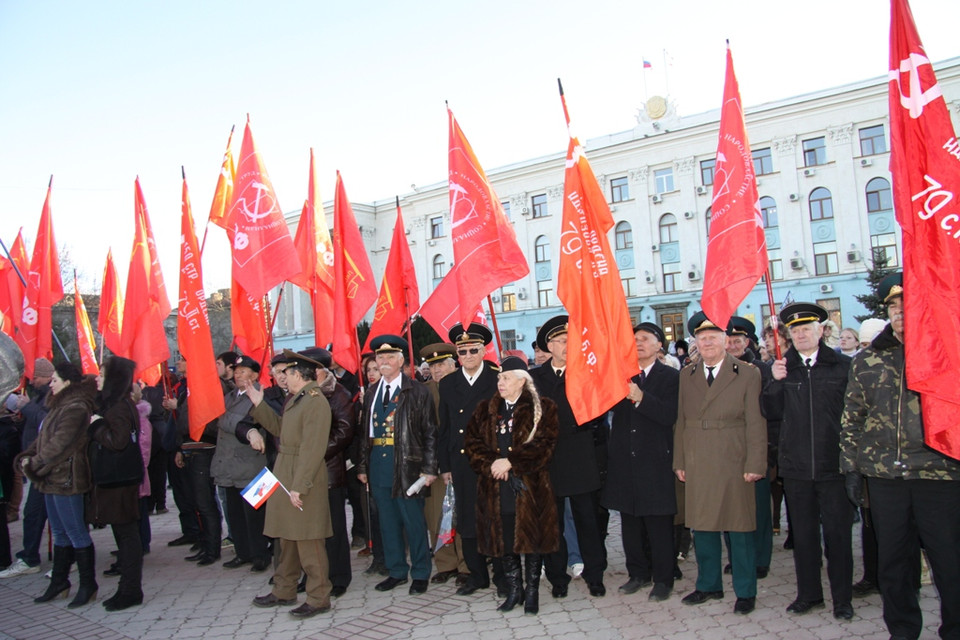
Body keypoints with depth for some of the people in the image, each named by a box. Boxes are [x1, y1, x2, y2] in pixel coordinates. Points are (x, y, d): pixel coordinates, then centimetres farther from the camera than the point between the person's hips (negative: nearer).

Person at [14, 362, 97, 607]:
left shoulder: (75, 408, -16)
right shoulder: (59, 406, 15)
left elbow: (60, 444, -21)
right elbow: (42, 439, 14)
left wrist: (34, 463, -14)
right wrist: (26, 457, -1)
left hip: (66, 478, -10)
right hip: (52, 478, 10)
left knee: (76, 532, -2)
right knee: (60, 532, 16)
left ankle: (88, 585, 6)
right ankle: (59, 582, 27)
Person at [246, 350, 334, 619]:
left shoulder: (316, 402, -20)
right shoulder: (293, 399, 10)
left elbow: (313, 449, -24)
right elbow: (279, 427, 18)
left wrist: (300, 486, -24)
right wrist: (258, 403, 15)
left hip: (303, 478, -10)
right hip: (284, 474, 10)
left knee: (308, 540, -1)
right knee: (287, 536, 20)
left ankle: (319, 598, 12)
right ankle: (284, 591, 35)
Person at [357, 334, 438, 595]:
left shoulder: (417, 392, -3)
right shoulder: (372, 394, 12)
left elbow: (430, 433, -6)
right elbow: (365, 433, 13)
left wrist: (429, 468, -11)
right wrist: (362, 466, 9)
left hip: (407, 465, -5)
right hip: (378, 464, 5)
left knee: (413, 521, 2)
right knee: (387, 522, 13)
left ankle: (420, 574, 17)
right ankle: (397, 571, 26)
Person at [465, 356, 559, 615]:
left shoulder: (542, 408, 0)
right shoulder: (485, 410, 12)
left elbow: (545, 444, -9)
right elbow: (472, 442, 7)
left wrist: (510, 461, -14)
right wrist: (491, 463, -10)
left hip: (530, 486, -3)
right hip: (496, 487, 4)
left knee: (532, 538, 4)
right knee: (505, 540, 9)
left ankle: (532, 591, 20)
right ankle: (514, 590, 24)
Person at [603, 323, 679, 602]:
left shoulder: (670, 376, -2)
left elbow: (670, 415, -15)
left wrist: (641, 398, -27)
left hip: (655, 461, -4)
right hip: (625, 461, 4)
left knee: (659, 524, 3)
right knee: (630, 522, 12)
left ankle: (663, 579, 16)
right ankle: (638, 573, 27)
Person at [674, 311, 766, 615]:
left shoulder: (747, 374, -1)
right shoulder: (686, 375, 9)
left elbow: (756, 423, -4)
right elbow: (681, 421, 9)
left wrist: (755, 464, -10)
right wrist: (679, 462, 5)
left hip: (733, 465, -3)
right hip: (697, 467, 3)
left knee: (739, 528, 5)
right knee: (702, 526, 11)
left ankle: (745, 592, 20)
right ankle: (708, 585, 27)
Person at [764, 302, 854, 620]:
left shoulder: (843, 366, -1)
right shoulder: (783, 368, 5)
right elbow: (774, 412, 3)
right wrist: (775, 382, -11)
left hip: (833, 464, -2)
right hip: (796, 466, 2)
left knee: (837, 533, 6)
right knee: (803, 533, 12)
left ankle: (842, 598, 20)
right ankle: (808, 594, 25)